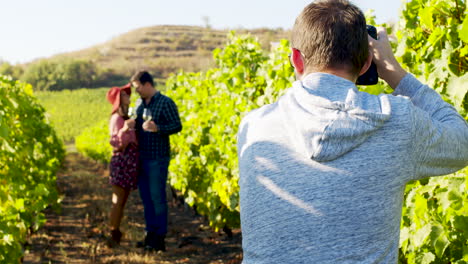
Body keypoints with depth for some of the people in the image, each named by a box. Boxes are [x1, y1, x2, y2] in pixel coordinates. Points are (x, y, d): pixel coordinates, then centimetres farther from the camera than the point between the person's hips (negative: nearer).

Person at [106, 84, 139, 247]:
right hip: (121, 161, -8)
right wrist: (124, 130, -31)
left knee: (122, 201, 10)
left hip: (130, 163, 8)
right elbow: (116, 142, -17)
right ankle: (114, 236, -5)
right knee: (118, 201, -7)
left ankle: (116, 233, 14)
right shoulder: (116, 118, -10)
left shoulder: (126, 117, 16)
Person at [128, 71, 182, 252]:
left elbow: (177, 126, -12)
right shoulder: (139, 103, 12)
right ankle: (150, 235, 20)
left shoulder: (166, 103, -8)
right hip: (141, 158, 7)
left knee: (157, 198, -2)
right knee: (146, 198, 11)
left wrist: (158, 128, -25)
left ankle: (160, 239, 5)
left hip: (158, 159, -7)